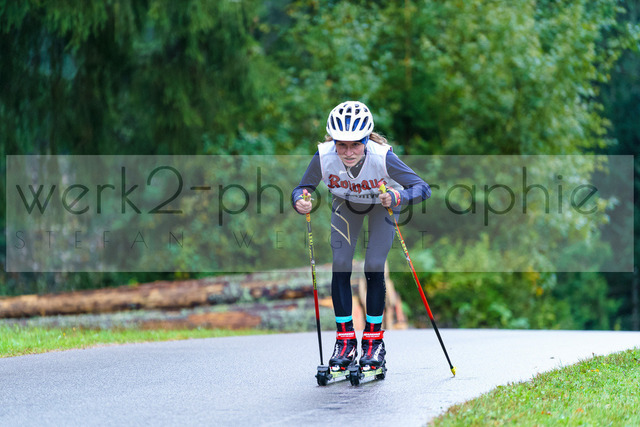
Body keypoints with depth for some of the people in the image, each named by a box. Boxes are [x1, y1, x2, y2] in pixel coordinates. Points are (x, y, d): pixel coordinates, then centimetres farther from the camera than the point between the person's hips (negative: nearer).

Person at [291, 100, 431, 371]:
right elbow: (302, 189, -20)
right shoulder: (324, 156, -33)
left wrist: (397, 198, -56)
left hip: (382, 204, -2)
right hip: (346, 205, 2)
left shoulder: (382, 157, -39)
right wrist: (299, 202, -43)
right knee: (340, 266, -9)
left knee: (374, 268, -11)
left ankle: (374, 341, 6)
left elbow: (422, 188, -37)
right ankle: (345, 341, 3)